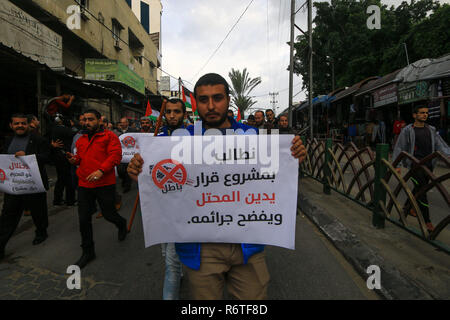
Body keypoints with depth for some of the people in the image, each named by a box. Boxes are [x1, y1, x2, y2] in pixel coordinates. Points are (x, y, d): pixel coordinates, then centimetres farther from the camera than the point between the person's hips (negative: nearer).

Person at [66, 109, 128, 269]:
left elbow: (115, 155, -14)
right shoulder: (81, 139, 16)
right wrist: (74, 159, 3)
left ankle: (122, 224, 43)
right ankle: (88, 252, 24)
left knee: (108, 213, 6)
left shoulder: (109, 136, -4)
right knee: (84, 219, 7)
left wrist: (101, 170, -25)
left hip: (104, 183, -5)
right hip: (84, 184, 6)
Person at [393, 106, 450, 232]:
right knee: (421, 190, -10)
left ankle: (409, 207, 38)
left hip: (429, 164, 6)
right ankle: (426, 220, -5)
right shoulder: (407, 130, -4)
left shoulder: (431, 129, 12)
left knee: (419, 188, 15)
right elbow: (399, 148, -4)